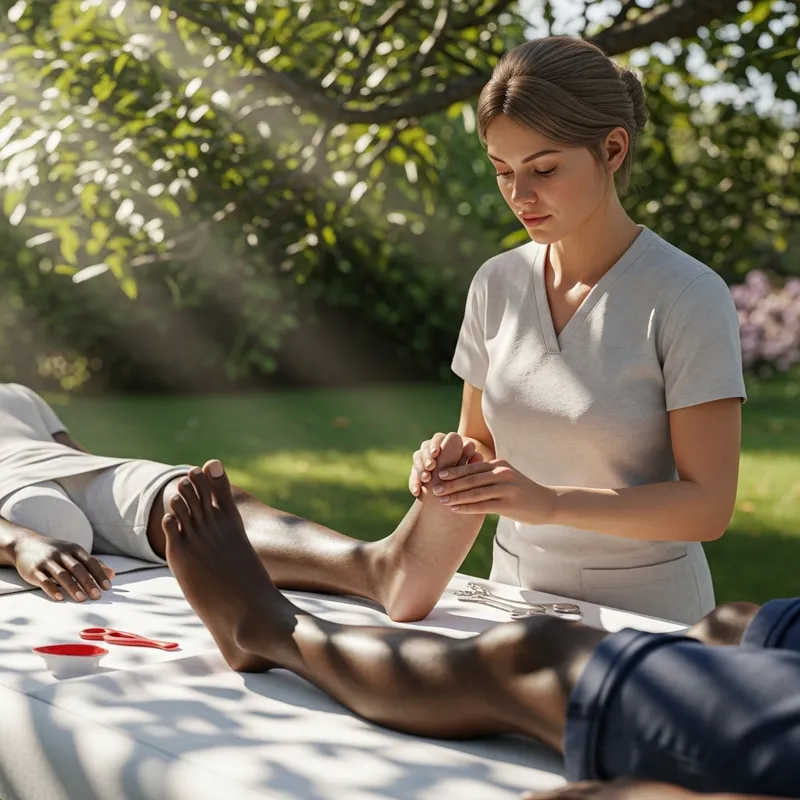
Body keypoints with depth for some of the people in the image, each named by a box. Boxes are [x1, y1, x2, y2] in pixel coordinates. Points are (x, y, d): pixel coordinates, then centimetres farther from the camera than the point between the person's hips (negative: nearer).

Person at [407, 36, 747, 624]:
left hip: (645, 614, -4)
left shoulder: (689, 298, -14)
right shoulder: (497, 284, 1)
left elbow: (709, 505, -16)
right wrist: (450, 463, -12)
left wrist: (549, 502, -28)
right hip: (516, 596, 4)